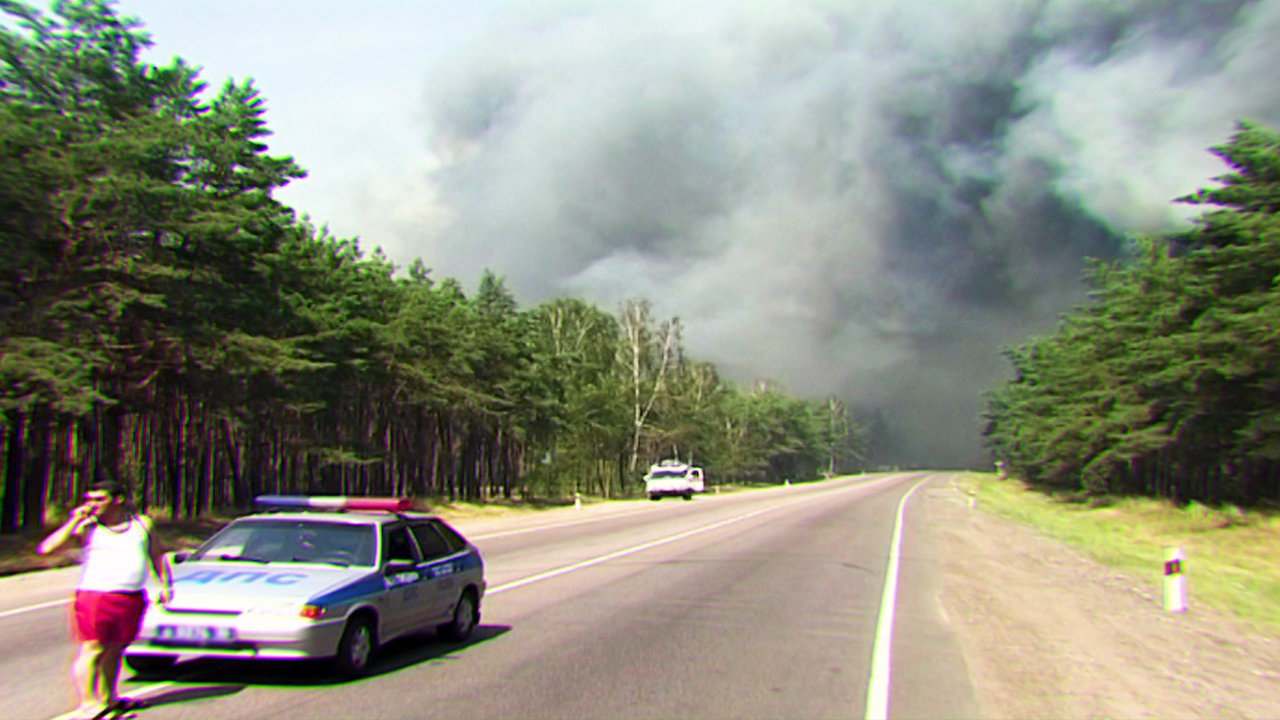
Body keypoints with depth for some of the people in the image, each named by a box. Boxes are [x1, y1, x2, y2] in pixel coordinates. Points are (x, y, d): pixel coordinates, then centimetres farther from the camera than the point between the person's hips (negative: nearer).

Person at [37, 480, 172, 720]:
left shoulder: (141, 524, 12)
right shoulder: (86, 528, 3)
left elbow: (156, 555, 24)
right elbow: (46, 548, -8)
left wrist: (163, 584, 15)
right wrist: (74, 522, -9)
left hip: (132, 599, 3)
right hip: (94, 597, -3)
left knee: (114, 650, 11)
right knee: (90, 650, -10)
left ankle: (107, 699, 23)